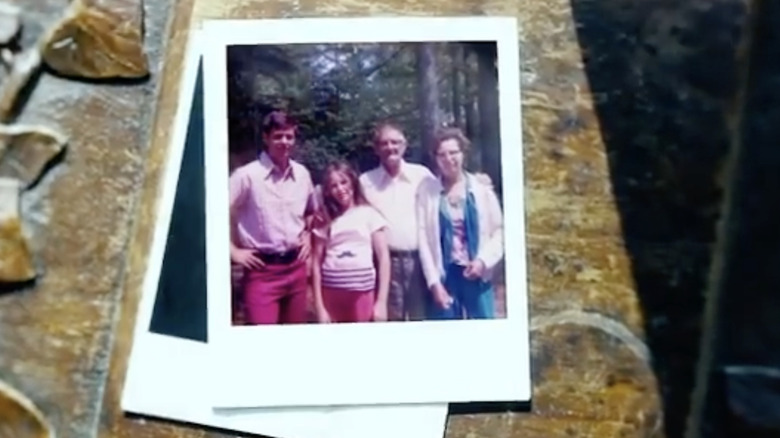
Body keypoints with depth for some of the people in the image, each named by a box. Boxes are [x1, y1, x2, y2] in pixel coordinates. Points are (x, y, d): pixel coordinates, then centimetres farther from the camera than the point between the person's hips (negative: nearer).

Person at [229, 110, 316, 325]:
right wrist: (233, 251, -9)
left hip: (296, 266, 5)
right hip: (262, 269, -5)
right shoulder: (247, 175, -11)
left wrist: (308, 236, 10)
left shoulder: (302, 174, 6)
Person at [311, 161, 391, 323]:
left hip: (363, 293, -2)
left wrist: (381, 302, -7)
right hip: (331, 293, 2)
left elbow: (384, 258, -1)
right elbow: (317, 264, 5)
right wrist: (319, 307, -2)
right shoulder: (325, 221, 10)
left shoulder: (369, 214, 4)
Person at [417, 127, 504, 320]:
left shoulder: (481, 189, 3)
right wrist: (433, 281, -8)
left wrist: (483, 260, -12)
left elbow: (499, 231, 4)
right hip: (444, 275, -1)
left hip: (477, 274, 1)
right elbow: (423, 238, -3)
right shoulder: (427, 190, 0)